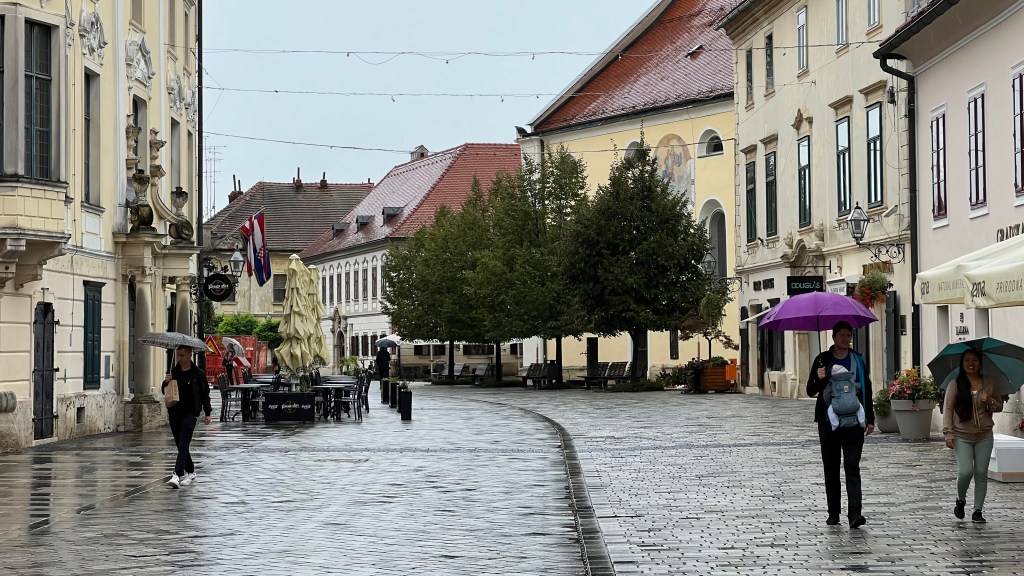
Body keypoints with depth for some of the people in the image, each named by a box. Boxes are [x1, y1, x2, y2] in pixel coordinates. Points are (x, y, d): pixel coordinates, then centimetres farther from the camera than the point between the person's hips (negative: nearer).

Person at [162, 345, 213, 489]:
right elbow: (165, 392, 15)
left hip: (190, 412, -5)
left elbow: (205, 393, 4)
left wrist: (207, 413, 3)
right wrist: (166, 383, -7)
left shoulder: (197, 373, -1)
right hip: (175, 412, 5)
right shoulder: (174, 372, 9)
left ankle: (177, 475, -24)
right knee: (180, 445, 10)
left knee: (183, 444, -15)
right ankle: (190, 472, 26)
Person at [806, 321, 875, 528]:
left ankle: (854, 514, -17)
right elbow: (810, 391, 3)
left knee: (852, 467, -10)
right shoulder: (823, 360, 3)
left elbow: (867, 390, 13)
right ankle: (833, 513, 17)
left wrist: (870, 419, 10)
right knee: (831, 470, 8)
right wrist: (819, 380, -19)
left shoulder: (858, 361, 7)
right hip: (828, 423, 1)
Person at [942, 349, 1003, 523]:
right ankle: (960, 500, 15)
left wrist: (990, 401, -10)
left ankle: (977, 511, 12)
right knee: (965, 471, -13)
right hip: (962, 437, -3)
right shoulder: (955, 385, -3)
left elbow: (1000, 406, 13)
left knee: (981, 473, 3)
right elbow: (947, 409, -3)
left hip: (984, 436, 3)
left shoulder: (989, 384, 6)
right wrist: (948, 433, -11)